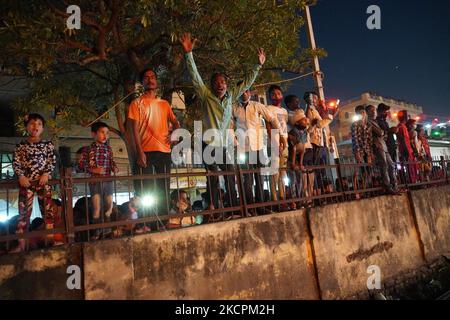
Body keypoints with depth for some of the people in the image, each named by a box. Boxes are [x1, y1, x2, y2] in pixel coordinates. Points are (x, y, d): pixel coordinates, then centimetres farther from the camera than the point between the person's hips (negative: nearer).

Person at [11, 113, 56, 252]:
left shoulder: (48, 144, 5)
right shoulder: (21, 146, 6)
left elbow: (52, 161, 2)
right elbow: (16, 163, 2)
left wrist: (46, 174, -12)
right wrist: (21, 176, -12)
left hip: (43, 180, 0)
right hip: (26, 181, 0)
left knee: (47, 209, 2)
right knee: (24, 211, 3)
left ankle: (50, 238, 11)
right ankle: (21, 244, 8)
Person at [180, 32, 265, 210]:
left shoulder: (230, 96, 11)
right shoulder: (206, 96, -1)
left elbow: (246, 83, 20)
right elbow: (195, 77, -10)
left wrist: (259, 65, 20)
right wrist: (188, 53, -20)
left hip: (225, 145, 5)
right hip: (210, 144, -5)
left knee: (231, 179, 6)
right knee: (213, 180, -7)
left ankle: (235, 209, 14)